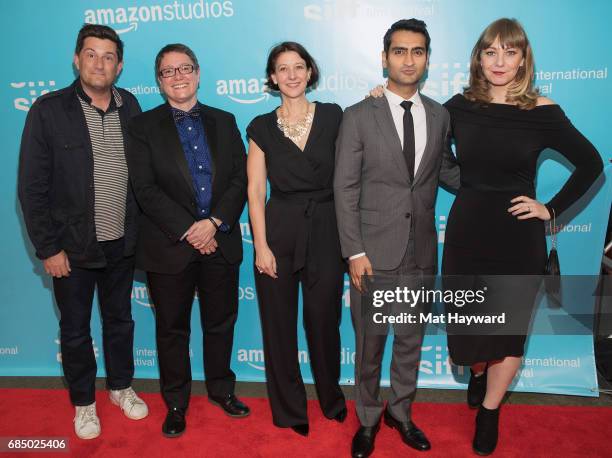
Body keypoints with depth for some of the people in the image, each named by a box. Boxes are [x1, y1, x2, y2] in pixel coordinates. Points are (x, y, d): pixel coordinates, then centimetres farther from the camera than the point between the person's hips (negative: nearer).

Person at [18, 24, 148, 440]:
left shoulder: (130, 106, -1)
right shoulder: (49, 110, -11)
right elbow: (32, 186, -10)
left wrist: (139, 230, 3)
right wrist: (48, 248, -11)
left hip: (121, 244, 3)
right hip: (72, 248, -3)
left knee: (120, 320, 20)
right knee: (75, 329, 14)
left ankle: (121, 387, 41)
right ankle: (83, 402, 35)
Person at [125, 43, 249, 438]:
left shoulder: (224, 122, 9)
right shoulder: (144, 126, 1)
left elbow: (241, 178, 0)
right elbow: (146, 189, -9)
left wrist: (214, 222, -13)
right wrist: (188, 231, -15)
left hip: (220, 242, 2)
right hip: (170, 244, -2)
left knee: (221, 323, 14)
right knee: (172, 328, 10)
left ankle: (221, 388, 35)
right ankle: (176, 403, 28)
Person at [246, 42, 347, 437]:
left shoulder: (332, 116, 4)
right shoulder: (262, 127, 3)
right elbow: (255, 191, 0)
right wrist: (261, 246, -8)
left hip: (325, 231, 0)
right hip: (279, 231, 0)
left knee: (324, 320, 11)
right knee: (280, 324, 9)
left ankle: (332, 397, 37)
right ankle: (289, 408, 30)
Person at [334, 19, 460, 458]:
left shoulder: (440, 116, 5)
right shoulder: (359, 116, -6)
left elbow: (447, 172, 15)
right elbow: (345, 188, -8)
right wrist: (355, 252, -13)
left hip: (422, 252, 4)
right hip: (374, 251, -3)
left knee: (412, 339, 17)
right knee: (369, 344, 10)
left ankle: (400, 412, 38)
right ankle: (368, 419, 32)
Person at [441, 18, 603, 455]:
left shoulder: (543, 112, -8)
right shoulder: (461, 106, -3)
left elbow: (591, 163, 1)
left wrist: (552, 209, -5)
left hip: (518, 235, -1)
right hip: (467, 230, 2)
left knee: (510, 328, 11)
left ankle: (489, 411, 34)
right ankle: (478, 371, 48)